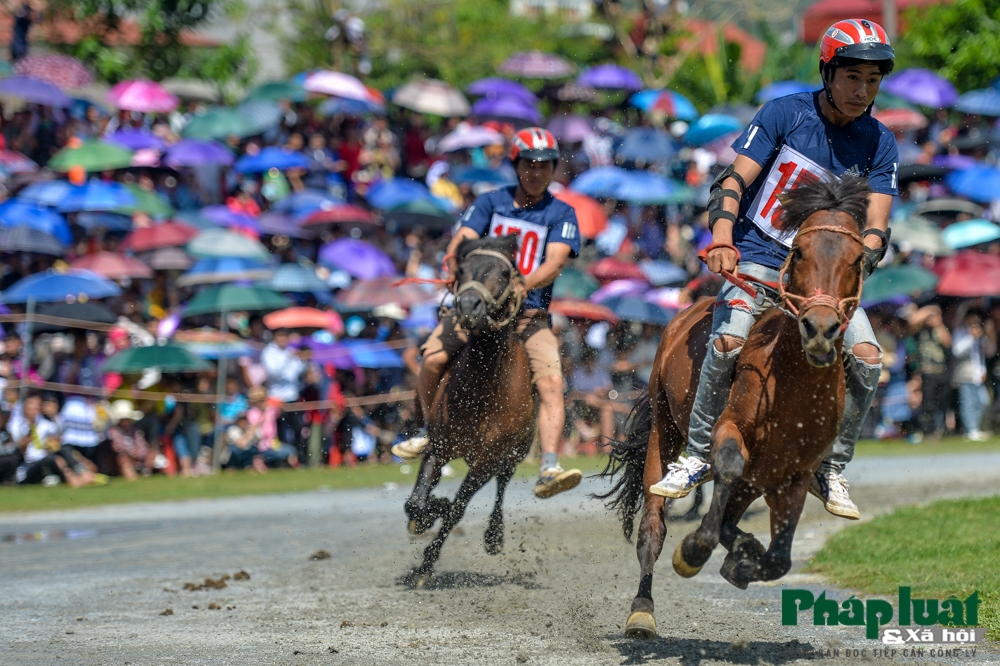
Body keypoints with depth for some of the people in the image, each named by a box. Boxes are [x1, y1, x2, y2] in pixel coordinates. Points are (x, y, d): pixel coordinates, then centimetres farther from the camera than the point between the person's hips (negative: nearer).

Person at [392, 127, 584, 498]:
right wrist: (456, 269, -26)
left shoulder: (561, 214, 5)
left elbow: (555, 262, -10)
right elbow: (462, 240, -2)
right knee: (433, 358, -22)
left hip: (530, 314, -1)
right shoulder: (491, 202, 10)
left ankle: (549, 471, -32)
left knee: (551, 382, -24)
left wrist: (525, 283, -30)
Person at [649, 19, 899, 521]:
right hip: (757, 259, -3)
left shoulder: (879, 144, 2)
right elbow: (734, 182, -9)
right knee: (729, 342, -29)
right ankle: (697, 456, -12)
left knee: (867, 358, -19)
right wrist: (722, 240, -26)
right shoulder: (786, 113, -4)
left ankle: (830, 470, -2)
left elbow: (875, 228, -3)